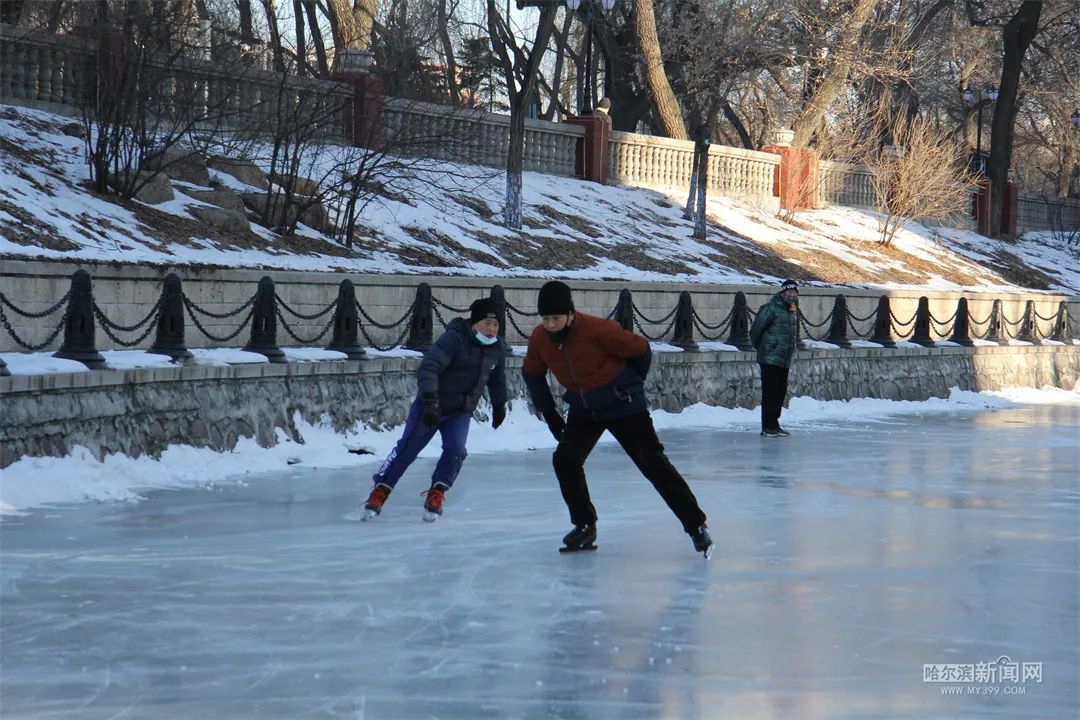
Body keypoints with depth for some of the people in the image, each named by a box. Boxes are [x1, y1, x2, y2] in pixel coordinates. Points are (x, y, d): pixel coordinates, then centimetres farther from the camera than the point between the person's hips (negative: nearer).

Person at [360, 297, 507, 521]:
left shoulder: (498, 348, -4)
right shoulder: (454, 339, -25)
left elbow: (497, 379, 17)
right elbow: (428, 367, -34)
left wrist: (499, 406, 26)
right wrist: (430, 400, -44)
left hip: (461, 411, 5)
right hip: (431, 405, -4)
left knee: (455, 450, -16)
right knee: (407, 448, -1)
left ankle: (436, 495, -1)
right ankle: (380, 491, 11)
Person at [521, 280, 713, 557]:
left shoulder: (598, 330, -27)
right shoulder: (539, 339, -10)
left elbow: (640, 349, -14)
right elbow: (532, 373, 10)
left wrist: (631, 385, 2)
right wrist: (549, 413, 7)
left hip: (624, 406, -5)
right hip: (583, 412, 5)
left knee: (653, 463, -9)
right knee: (565, 460, -11)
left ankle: (696, 526, -5)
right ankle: (585, 526, 5)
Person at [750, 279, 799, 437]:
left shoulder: (794, 311, 14)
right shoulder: (771, 309, -13)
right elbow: (755, 330, -11)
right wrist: (759, 347, 3)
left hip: (784, 360, 8)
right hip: (770, 359, -8)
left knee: (781, 392, 11)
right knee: (770, 393, -6)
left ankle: (774, 424, 20)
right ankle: (768, 427, -3)